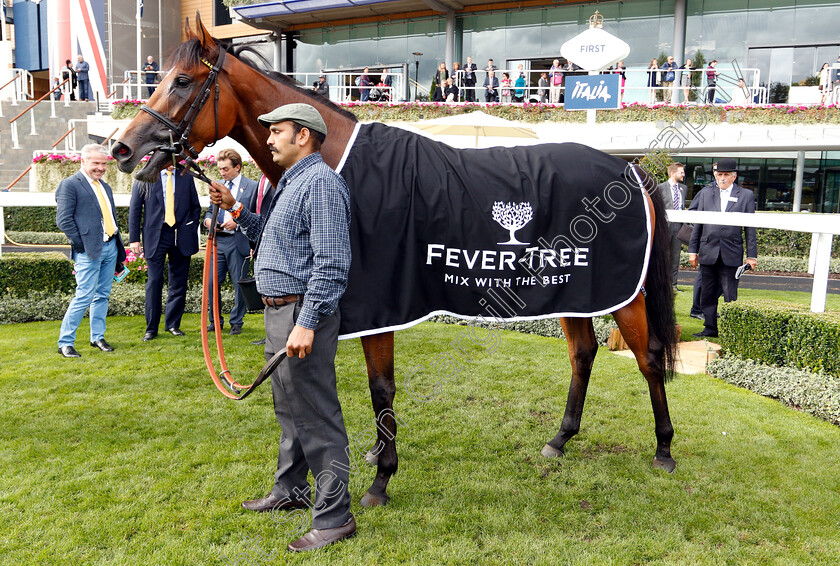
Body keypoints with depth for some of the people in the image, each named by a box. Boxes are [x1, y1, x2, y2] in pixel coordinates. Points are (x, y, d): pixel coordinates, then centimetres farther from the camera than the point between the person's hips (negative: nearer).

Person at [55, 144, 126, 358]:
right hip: (89, 251, -7)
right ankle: (65, 343, 3)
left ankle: (98, 337, 24)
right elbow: (63, 220, -11)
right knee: (84, 297, -7)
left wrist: (118, 248, 15)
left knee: (102, 296, 12)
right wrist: (82, 245, -13)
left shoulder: (105, 187, 19)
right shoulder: (69, 184, -5)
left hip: (110, 247, 7)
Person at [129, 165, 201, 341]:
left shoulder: (186, 177, 9)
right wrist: (134, 238, -1)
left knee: (179, 282, 5)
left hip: (181, 236, 2)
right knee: (154, 280, -4)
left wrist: (192, 231, 4)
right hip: (155, 235, -2)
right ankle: (151, 328, 6)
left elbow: (195, 207, 15)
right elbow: (134, 209, 4)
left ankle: (172, 324, 18)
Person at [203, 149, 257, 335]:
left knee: (239, 285, 4)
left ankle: (236, 323, 18)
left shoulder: (252, 186, -3)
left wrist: (237, 222, -19)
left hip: (238, 241, -5)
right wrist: (208, 220, 0)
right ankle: (215, 321, 20)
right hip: (217, 241, 5)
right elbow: (210, 210, 22)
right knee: (211, 283, 4)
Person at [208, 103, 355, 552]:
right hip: (279, 311, 11)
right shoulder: (292, 182, 17)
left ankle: (334, 516, 8)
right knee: (289, 409, 21)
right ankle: (289, 491, 38)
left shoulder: (321, 182, -17)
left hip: (301, 313, -11)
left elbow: (331, 264, -24)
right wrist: (237, 212, 17)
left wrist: (306, 324, -29)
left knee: (316, 417, -4)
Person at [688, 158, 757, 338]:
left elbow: (750, 228, 3)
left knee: (730, 295, 1)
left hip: (731, 254, -2)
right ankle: (710, 328, 19)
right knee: (708, 293, 8)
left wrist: (751, 255, -1)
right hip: (708, 252, 3)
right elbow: (698, 224, 11)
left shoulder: (746, 195, 5)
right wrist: (693, 250, 7)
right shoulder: (706, 193, 10)